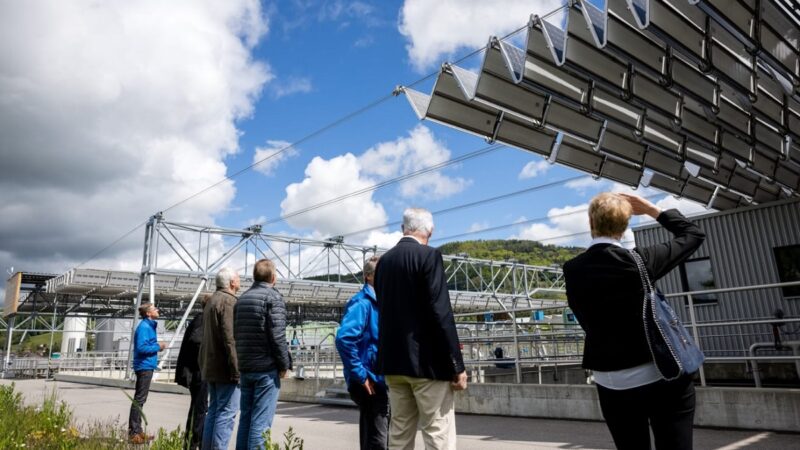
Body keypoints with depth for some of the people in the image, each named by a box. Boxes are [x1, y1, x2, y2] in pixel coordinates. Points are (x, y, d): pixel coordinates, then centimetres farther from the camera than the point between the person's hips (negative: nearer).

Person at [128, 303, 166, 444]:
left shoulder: (150, 326, 13)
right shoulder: (144, 327, -16)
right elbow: (141, 347, -23)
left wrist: (157, 346, 5)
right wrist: (158, 347, -13)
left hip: (146, 366, 10)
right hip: (144, 366, -10)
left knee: (139, 399, 15)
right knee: (139, 399, -5)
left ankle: (137, 431, 24)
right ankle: (134, 432, 0)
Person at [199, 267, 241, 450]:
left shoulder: (211, 301, 19)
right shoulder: (229, 301, -13)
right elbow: (230, 338, -21)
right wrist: (236, 369, -21)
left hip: (210, 366, 10)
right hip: (225, 368, -10)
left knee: (214, 411, 14)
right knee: (226, 413, -7)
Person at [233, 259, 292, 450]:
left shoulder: (242, 298, 13)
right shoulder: (273, 296, -10)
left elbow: (235, 333, 16)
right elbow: (277, 335, -17)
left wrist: (242, 361, 17)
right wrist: (284, 364, -8)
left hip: (245, 367, 7)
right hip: (266, 368, -7)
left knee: (245, 418, 13)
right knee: (260, 421, -4)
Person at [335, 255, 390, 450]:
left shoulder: (380, 303, 13)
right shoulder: (362, 303, -15)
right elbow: (344, 338, -29)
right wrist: (360, 375, -23)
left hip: (380, 381, 9)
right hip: (369, 382, -9)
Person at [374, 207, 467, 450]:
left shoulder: (383, 261, 10)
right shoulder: (429, 256, -11)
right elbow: (441, 314, -17)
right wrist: (456, 365, -12)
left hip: (394, 360, 7)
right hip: (427, 360, -7)